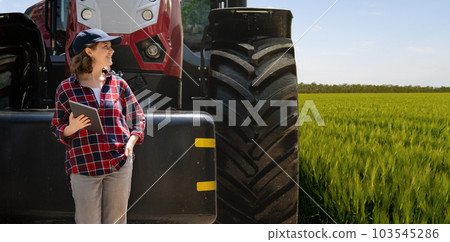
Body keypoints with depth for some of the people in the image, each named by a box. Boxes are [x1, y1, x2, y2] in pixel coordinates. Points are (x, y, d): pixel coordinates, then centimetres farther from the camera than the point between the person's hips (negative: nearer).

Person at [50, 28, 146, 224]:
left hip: (119, 164, 2)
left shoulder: (118, 85, 9)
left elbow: (137, 118, 15)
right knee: (87, 223, 1)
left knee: (116, 221, 8)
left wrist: (130, 143, -2)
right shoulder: (66, 89, 3)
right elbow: (56, 128, 8)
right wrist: (71, 128, -14)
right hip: (83, 166, -2)